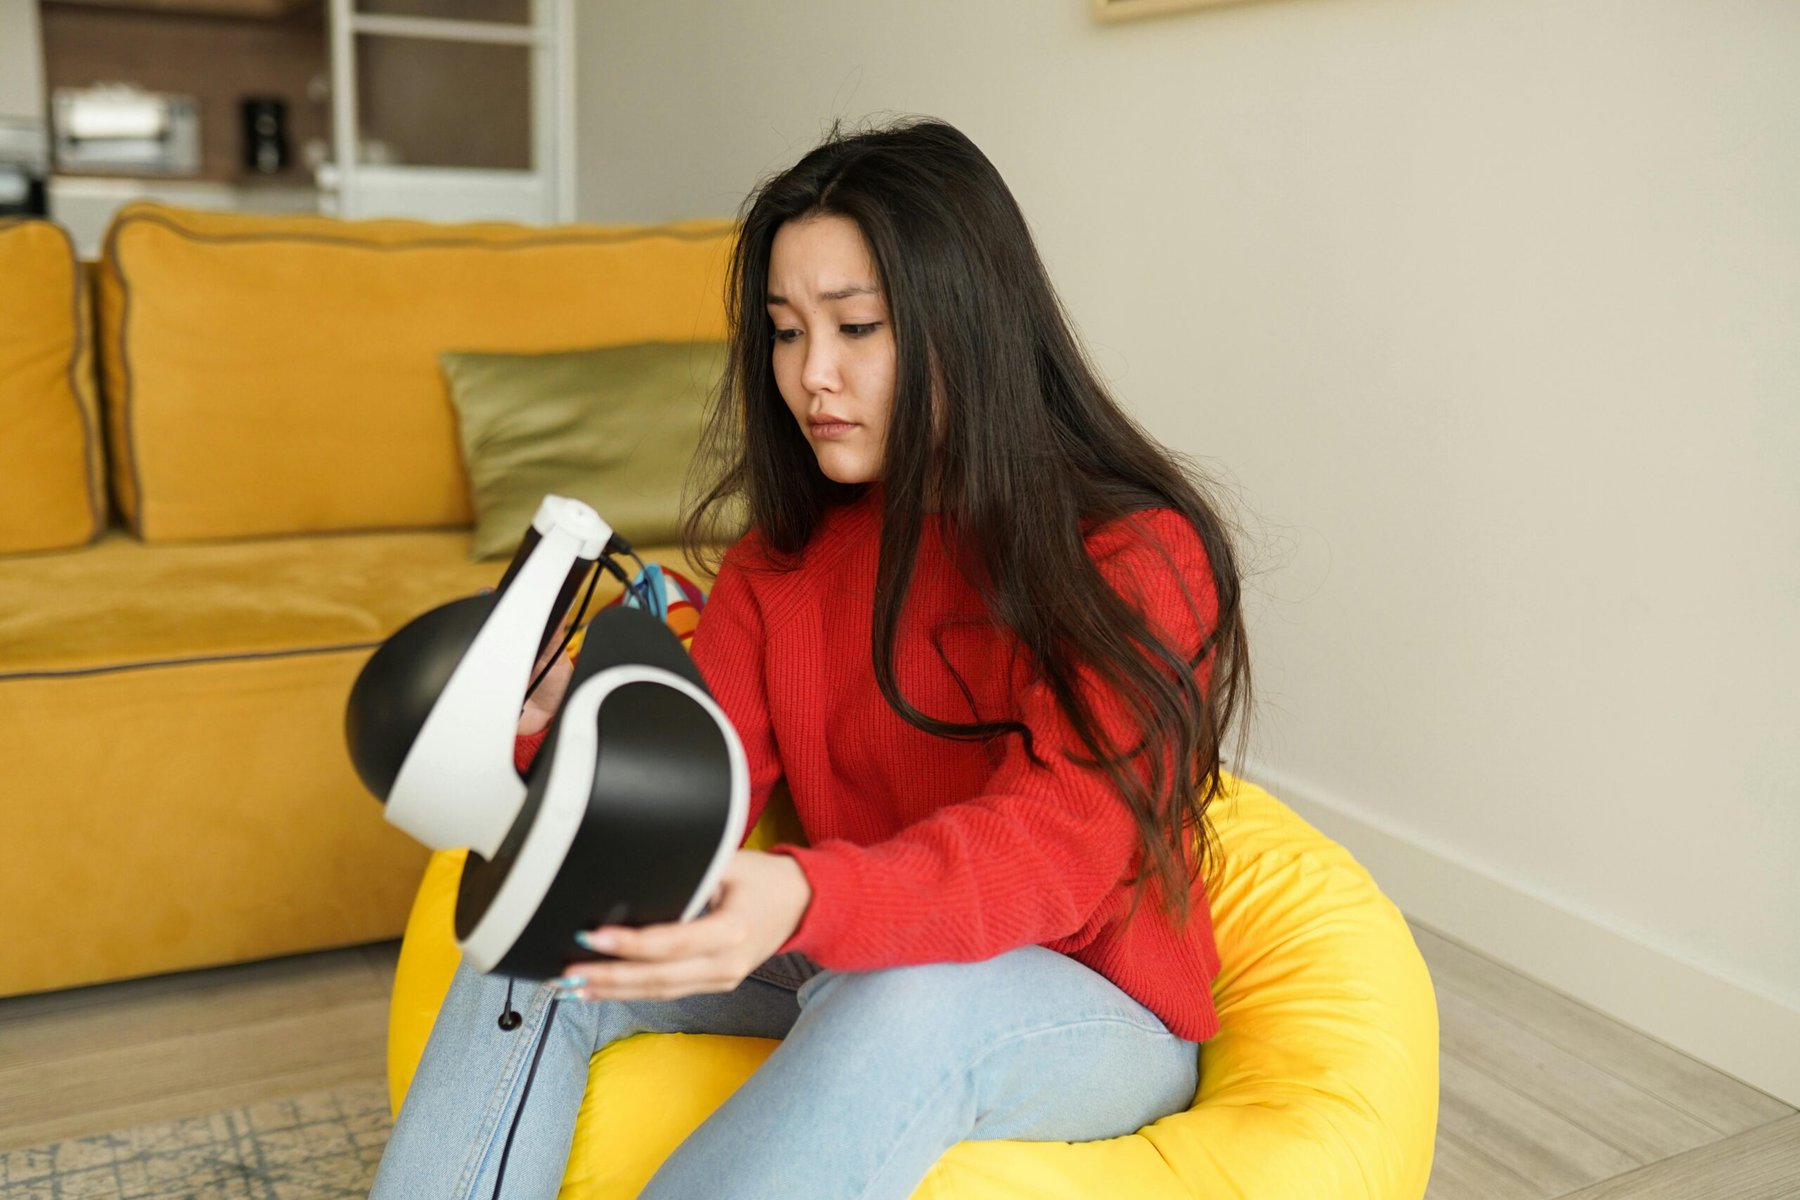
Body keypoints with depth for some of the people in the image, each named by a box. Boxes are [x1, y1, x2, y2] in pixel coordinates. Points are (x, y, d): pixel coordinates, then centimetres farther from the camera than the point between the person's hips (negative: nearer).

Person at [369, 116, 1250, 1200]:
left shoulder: (1137, 555, -16)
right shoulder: (786, 550, 3)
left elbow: (1057, 839, -28)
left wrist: (806, 901, -47)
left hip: (1096, 1011, -5)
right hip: (842, 971, 5)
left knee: (907, 994, -38)